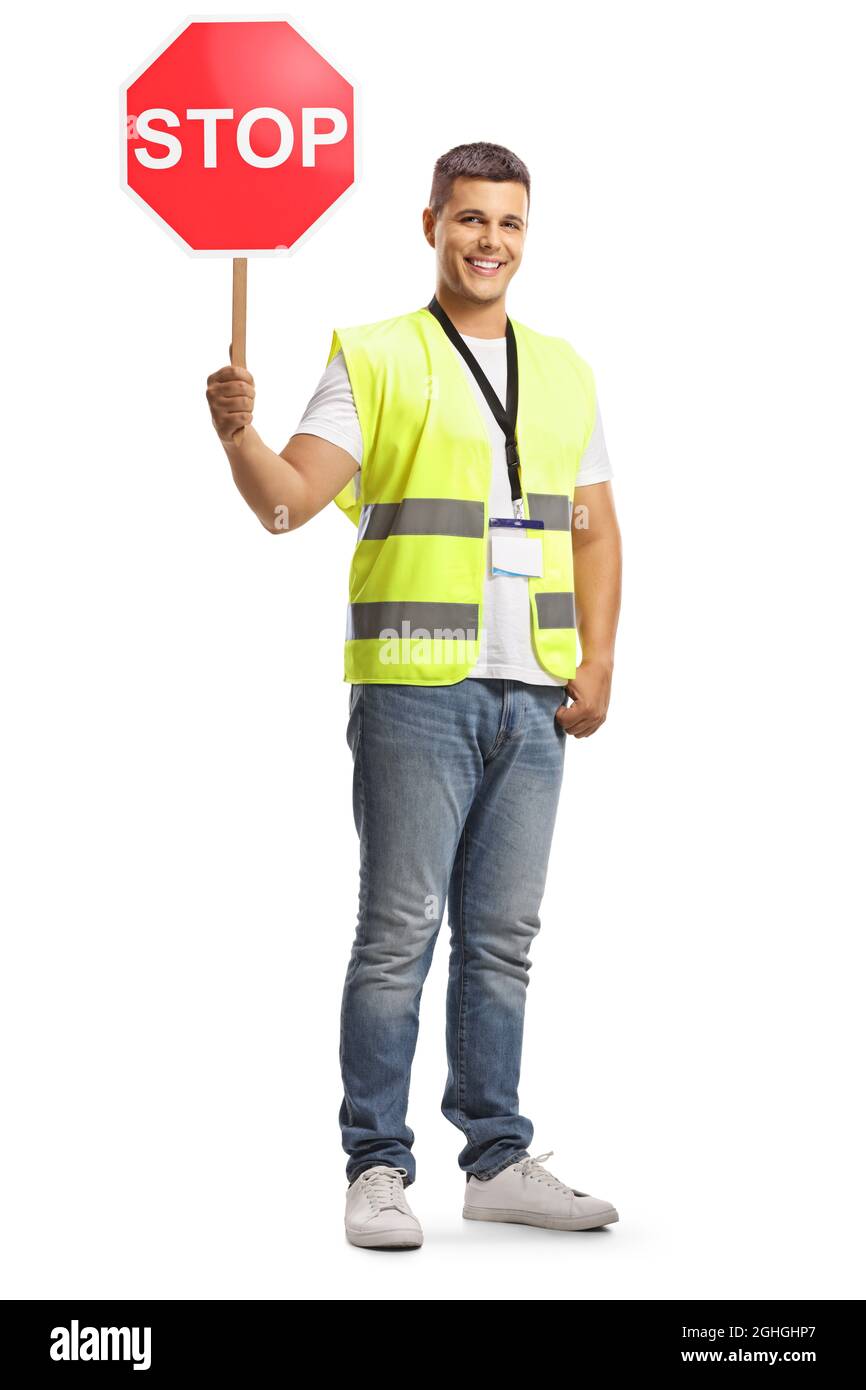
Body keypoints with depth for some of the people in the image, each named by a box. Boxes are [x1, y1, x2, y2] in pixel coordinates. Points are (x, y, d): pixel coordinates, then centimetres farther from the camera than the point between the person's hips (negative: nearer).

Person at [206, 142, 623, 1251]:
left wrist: (597, 662, 6)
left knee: (503, 935, 10)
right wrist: (239, 432, -29)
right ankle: (378, 1168, 5)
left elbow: (594, 530, 18)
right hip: (416, 688, -5)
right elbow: (288, 501, -9)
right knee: (400, 931, -3)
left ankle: (499, 1159, 18)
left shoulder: (564, 371, 16)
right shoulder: (373, 359, 1)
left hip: (533, 697, 5)